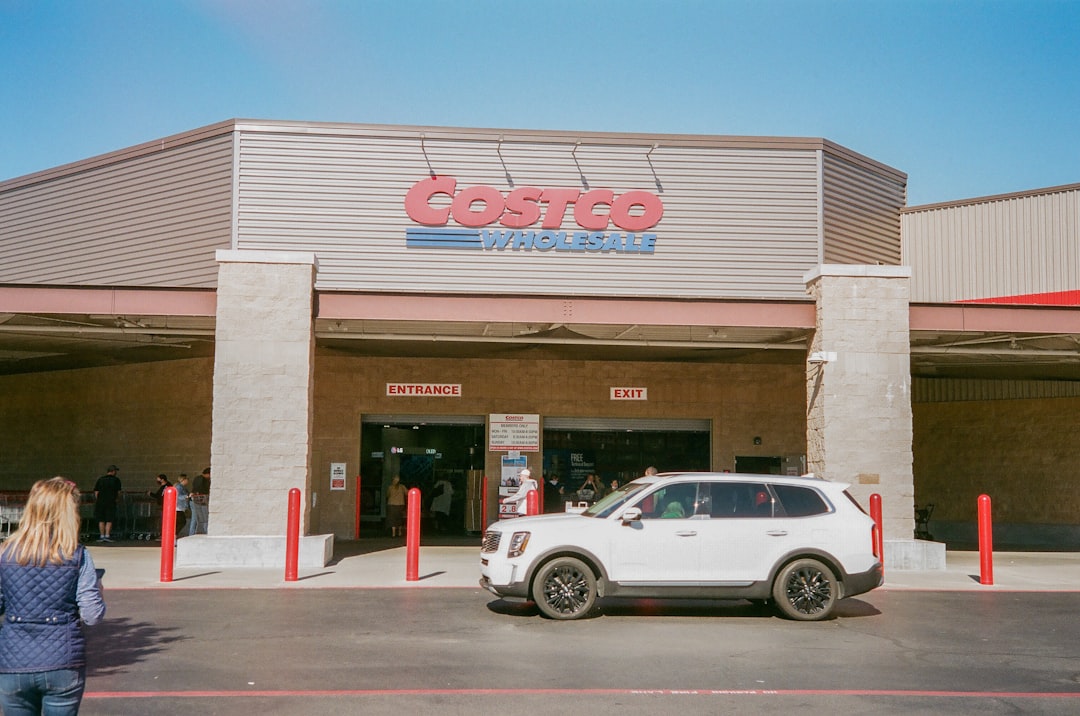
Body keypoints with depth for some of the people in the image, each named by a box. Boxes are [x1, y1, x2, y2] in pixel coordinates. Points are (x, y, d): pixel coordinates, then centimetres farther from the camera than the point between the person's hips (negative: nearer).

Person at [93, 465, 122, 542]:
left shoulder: (100, 479, 7)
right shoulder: (116, 480, 0)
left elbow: (96, 492, 6)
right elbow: (118, 492, 2)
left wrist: (97, 501, 14)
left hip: (100, 502, 2)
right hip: (111, 503, -2)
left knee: (101, 520, 9)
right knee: (109, 520, 3)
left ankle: (102, 536, 8)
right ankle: (107, 536, -3)